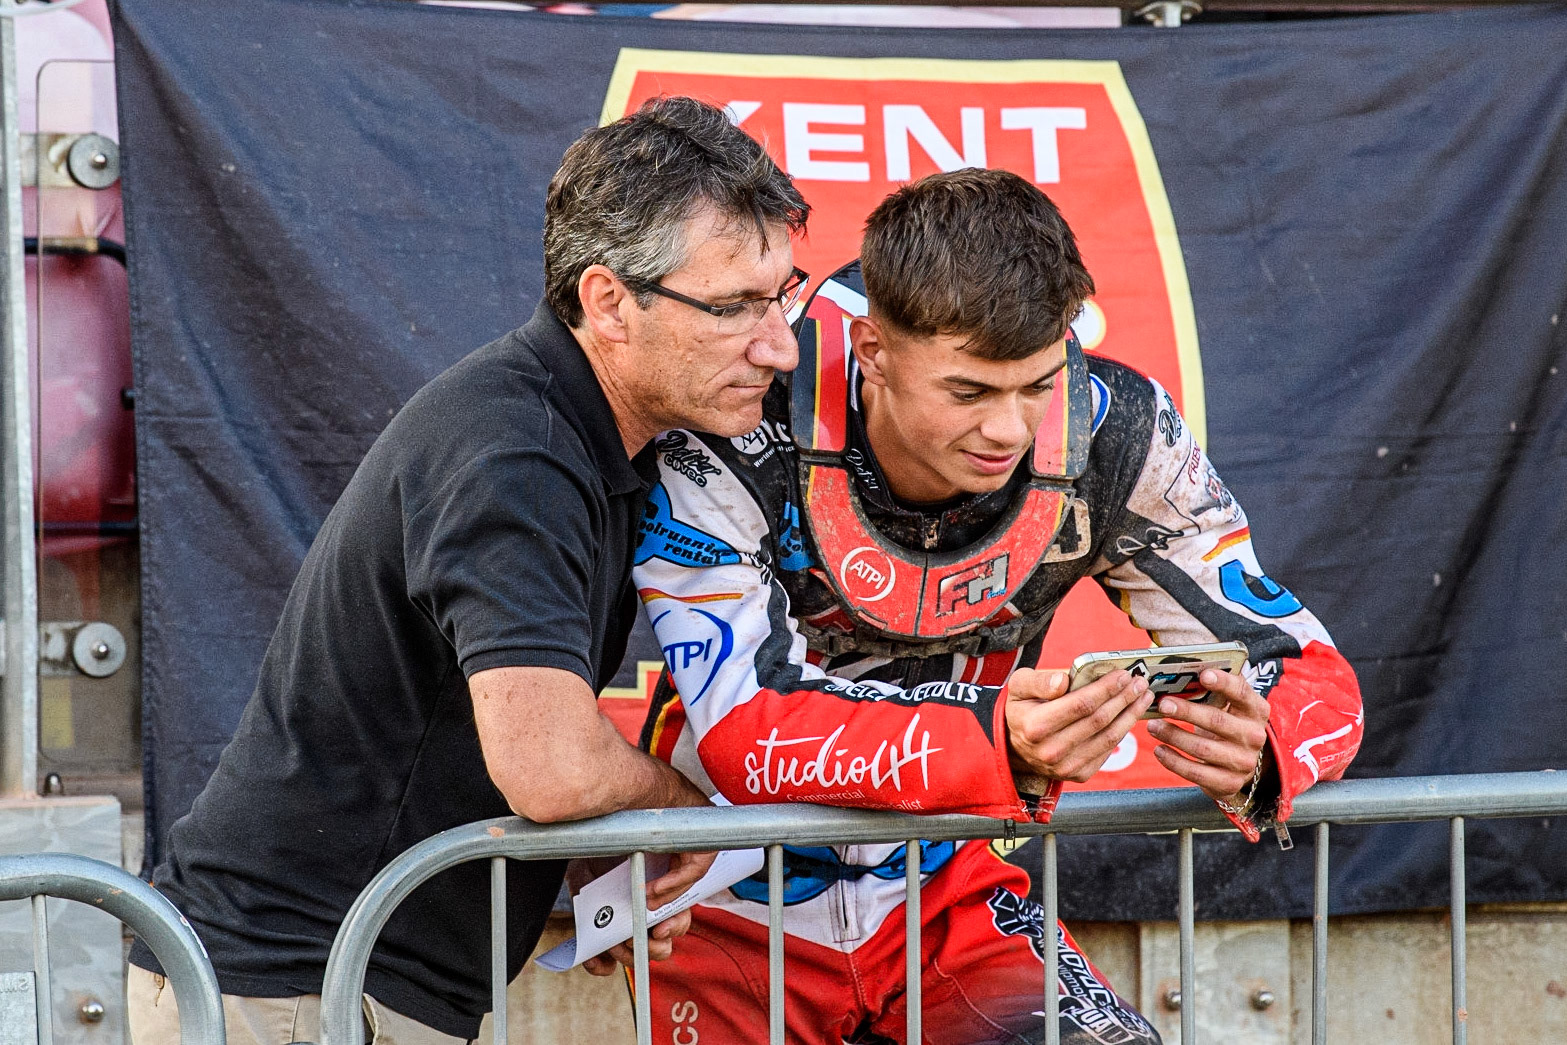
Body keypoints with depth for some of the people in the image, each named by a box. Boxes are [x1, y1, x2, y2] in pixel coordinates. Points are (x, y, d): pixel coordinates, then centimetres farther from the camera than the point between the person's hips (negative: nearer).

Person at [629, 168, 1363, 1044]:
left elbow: (1317, 680, -9)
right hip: (737, 910, -2)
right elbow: (745, 732, -31)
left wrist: (1255, 751, -34)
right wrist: (999, 749, -46)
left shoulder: (1110, 432, -15)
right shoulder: (737, 425, -24)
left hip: (946, 897, 3)